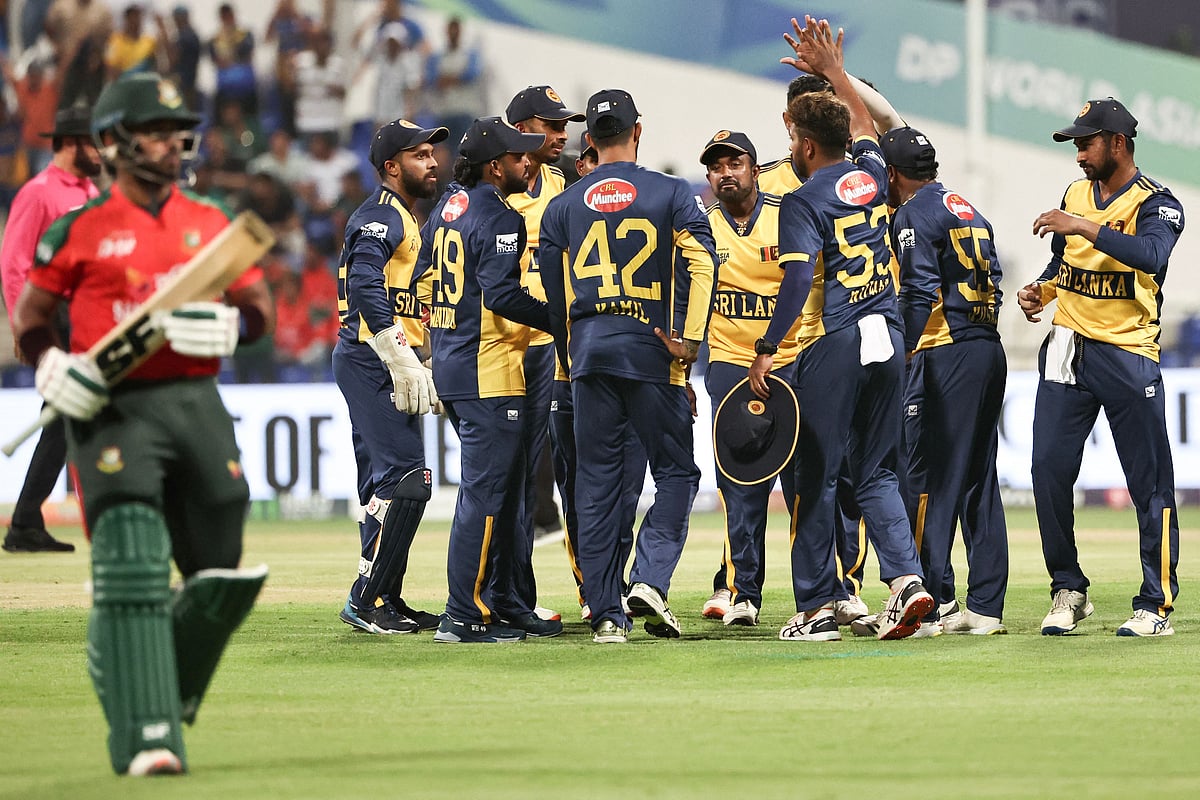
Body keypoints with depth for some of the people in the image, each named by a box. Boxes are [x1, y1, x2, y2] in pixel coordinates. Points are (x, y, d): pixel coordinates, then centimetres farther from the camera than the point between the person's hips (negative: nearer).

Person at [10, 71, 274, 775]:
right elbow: (30, 315, 8)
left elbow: (260, 308, 14)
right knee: (132, 565, -15)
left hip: (197, 402, 4)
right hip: (113, 407, -4)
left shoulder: (211, 223, 12)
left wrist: (229, 325, -8)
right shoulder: (80, 232, 1)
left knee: (222, 575, 5)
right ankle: (145, 737, -17)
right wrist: (51, 365, -12)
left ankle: (163, 693, 31)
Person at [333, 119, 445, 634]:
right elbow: (366, 287, -24)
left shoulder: (403, 219, 22)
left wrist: (417, 366, 15)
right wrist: (403, 363, -26)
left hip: (378, 363, 11)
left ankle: (386, 600, 16)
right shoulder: (381, 216, -11)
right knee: (405, 479, -15)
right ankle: (367, 599, -13)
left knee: (385, 482, 12)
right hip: (372, 360, -11)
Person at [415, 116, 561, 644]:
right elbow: (503, 295, -24)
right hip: (487, 371, -10)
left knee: (503, 487, 17)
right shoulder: (498, 219, -15)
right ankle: (465, 615, -7)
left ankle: (505, 602, 22)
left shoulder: (446, 209, 13)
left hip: (450, 363, 10)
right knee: (485, 492, -7)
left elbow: (425, 283, 19)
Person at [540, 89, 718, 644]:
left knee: (596, 481, 6)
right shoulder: (671, 194, 3)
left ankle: (606, 614, 4)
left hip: (588, 350, 3)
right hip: (650, 349, -3)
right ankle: (650, 579, -14)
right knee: (675, 471, 7)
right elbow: (700, 263, -12)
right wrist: (689, 340, -10)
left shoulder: (563, 207, 12)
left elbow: (553, 297, 14)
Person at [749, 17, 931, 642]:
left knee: (816, 475, 3)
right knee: (876, 472, 12)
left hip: (835, 347, -6)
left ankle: (817, 607, 5)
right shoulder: (870, 175, 8)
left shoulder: (803, 202, -10)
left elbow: (798, 280, -21)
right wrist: (834, 72, 39)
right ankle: (905, 576, -7)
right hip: (886, 339, 6)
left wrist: (767, 350, -19)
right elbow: (865, 127, 31)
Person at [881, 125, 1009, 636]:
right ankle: (984, 608, 8)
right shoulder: (969, 213, 20)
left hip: (944, 356, -8)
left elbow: (921, 293, -14)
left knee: (928, 478, -7)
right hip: (990, 351, 8)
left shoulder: (912, 215, -5)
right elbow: (993, 285, 16)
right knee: (979, 479, 9)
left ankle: (932, 602, -10)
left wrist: (902, 356, -10)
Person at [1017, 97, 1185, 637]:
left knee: (1150, 482, -4)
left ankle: (1157, 604, 1)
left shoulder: (1156, 204, -6)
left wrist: (1084, 227, -30)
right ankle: (1068, 592, 11)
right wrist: (1041, 290, 5)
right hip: (1068, 350, 6)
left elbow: (1150, 256, -26)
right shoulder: (1075, 196, 14)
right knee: (1049, 470, -1)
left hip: (1128, 357, -6)